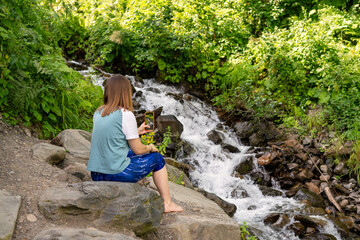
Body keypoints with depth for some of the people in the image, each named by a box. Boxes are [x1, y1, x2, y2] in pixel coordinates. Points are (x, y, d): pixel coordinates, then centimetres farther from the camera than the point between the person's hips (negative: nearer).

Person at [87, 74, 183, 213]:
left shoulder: (98, 113, 8)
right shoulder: (126, 114, -13)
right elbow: (138, 149, -9)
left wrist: (137, 131, 27)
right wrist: (150, 148, 13)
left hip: (96, 176, 7)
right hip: (116, 174, -7)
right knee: (157, 158, 13)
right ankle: (167, 203, 21)